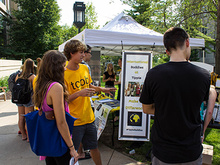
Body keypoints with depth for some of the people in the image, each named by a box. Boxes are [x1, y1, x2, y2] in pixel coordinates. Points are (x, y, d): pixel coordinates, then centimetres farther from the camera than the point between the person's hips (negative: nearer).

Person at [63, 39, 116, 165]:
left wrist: (101, 89, 6)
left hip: (89, 117, 6)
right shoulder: (64, 73, -16)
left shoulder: (85, 68, 3)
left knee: (94, 147, 20)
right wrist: (78, 94, -28)